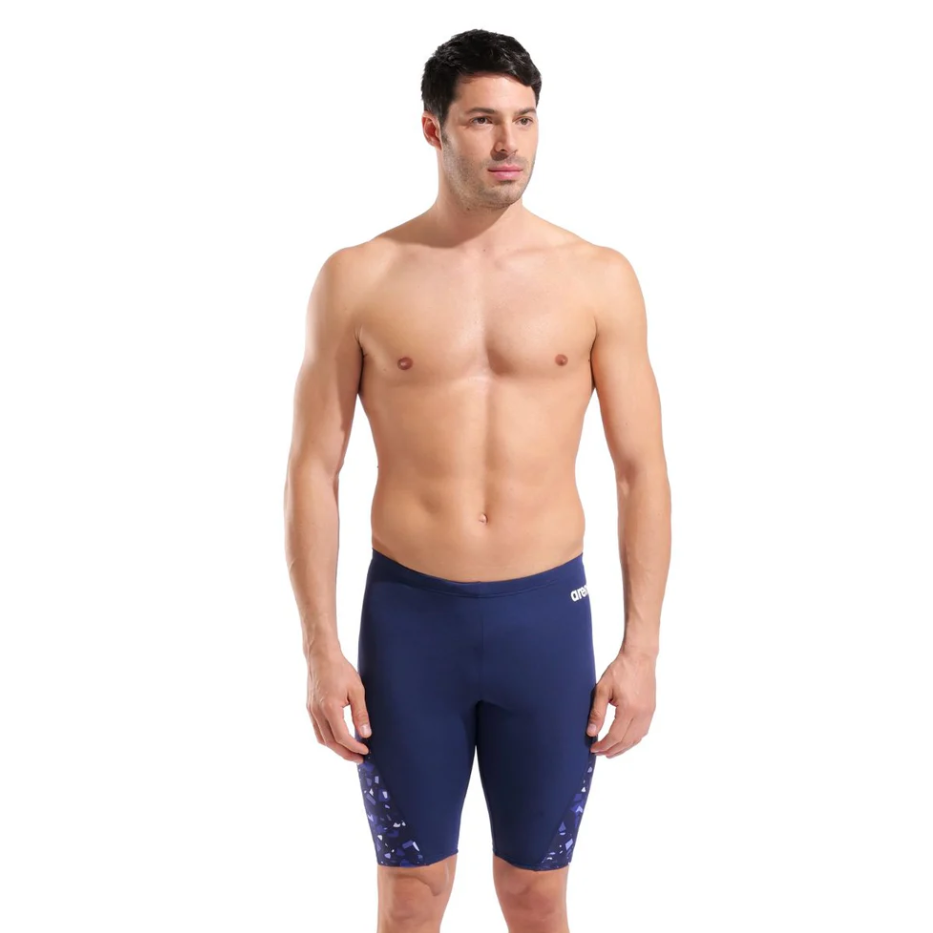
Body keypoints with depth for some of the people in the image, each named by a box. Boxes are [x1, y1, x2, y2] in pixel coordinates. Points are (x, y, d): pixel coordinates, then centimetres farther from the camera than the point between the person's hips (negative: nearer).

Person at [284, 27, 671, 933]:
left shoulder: (599, 278, -2)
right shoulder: (356, 279, -3)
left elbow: (642, 470, 1)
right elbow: (313, 467, -1)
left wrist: (642, 650, -2)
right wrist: (320, 647, -5)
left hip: (547, 614, 1)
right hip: (408, 614, 0)